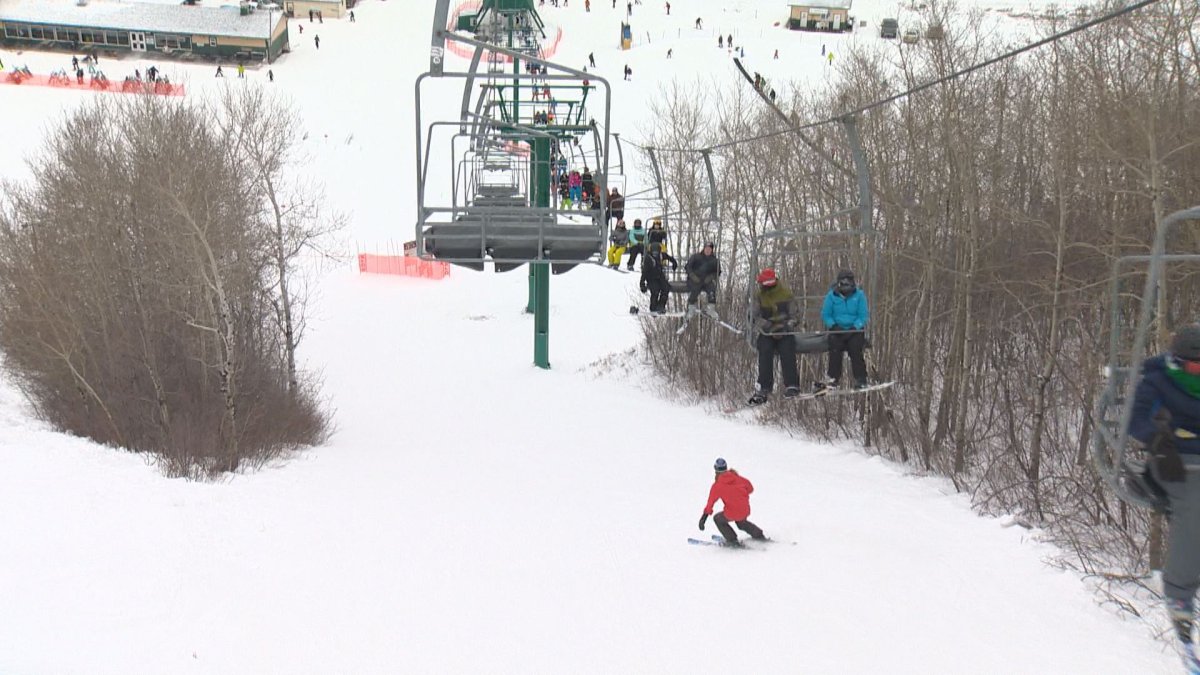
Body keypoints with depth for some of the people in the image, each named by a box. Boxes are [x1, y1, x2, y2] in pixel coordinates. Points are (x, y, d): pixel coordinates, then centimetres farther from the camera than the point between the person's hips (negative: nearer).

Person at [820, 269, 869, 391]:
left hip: (855, 330, -1)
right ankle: (833, 378, -2)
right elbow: (825, 315, 2)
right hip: (837, 330, 1)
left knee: (856, 352, -13)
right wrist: (833, 325, -13)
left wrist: (855, 327, -18)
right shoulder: (832, 295, -1)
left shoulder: (859, 295, -3)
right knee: (835, 352, -10)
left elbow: (863, 316, -5)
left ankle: (861, 380, -8)